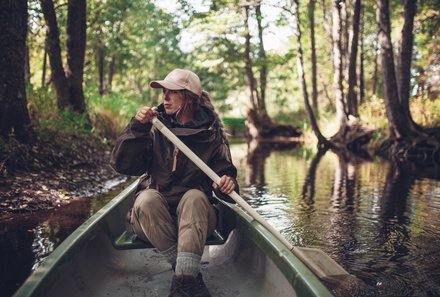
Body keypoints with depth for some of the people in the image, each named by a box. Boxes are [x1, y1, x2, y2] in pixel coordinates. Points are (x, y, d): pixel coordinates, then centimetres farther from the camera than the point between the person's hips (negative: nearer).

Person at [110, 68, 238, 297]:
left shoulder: (212, 134, 0)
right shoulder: (154, 128, 0)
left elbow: (224, 173, 3)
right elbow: (122, 165, -6)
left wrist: (227, 183, -21)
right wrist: (137, 127, -18)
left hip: (195, 217, -1)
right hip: (151, 216, 1)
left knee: (195, 197, -32)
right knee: (147, 198, -31)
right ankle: (191, 274, -28)